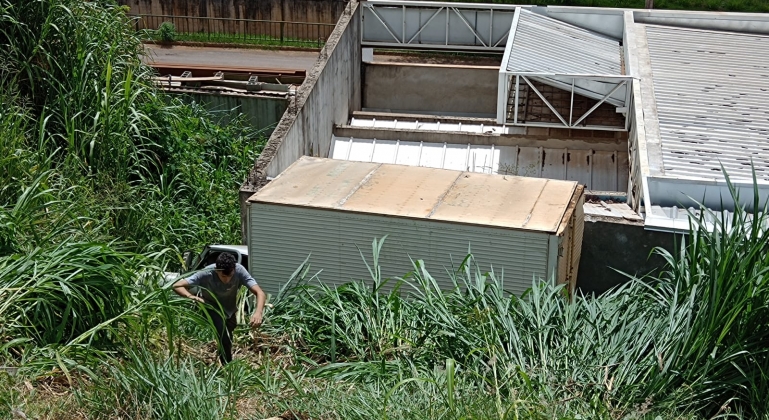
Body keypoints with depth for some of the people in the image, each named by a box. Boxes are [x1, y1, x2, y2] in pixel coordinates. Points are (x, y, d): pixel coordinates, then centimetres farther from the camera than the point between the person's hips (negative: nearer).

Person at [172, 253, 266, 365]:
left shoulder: (239, 270, -32)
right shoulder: (207, 273, -36)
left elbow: (260, 293, -36)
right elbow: (177, 286, -37)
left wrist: (258, 312, -56)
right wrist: (191, 296, -56)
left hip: (230, 310, 3)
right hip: (211, 307, -3)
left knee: (228, 341, 23)